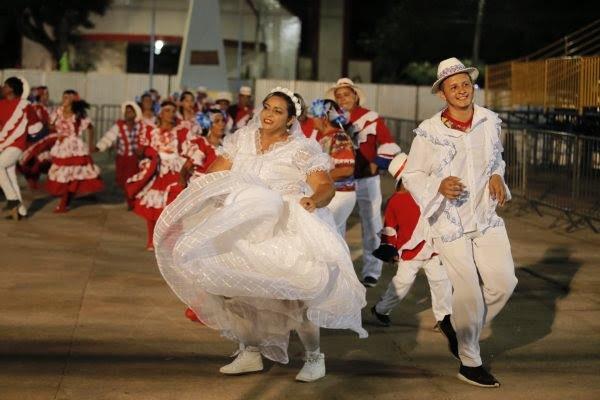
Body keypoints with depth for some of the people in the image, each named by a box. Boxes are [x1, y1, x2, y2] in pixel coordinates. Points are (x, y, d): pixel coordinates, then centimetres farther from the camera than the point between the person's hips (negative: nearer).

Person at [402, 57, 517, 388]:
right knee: (469, 293, -2)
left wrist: (497, 176, -1)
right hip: (450, 222, -4)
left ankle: (457, 325, 25)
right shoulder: (429, 131, -11)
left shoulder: (490, 122, 2)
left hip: (486, 218, 5)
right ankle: (470, 363, 17)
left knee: (503, 282, -2)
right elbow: (411, 176, -4)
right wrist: (439, 186, -22)